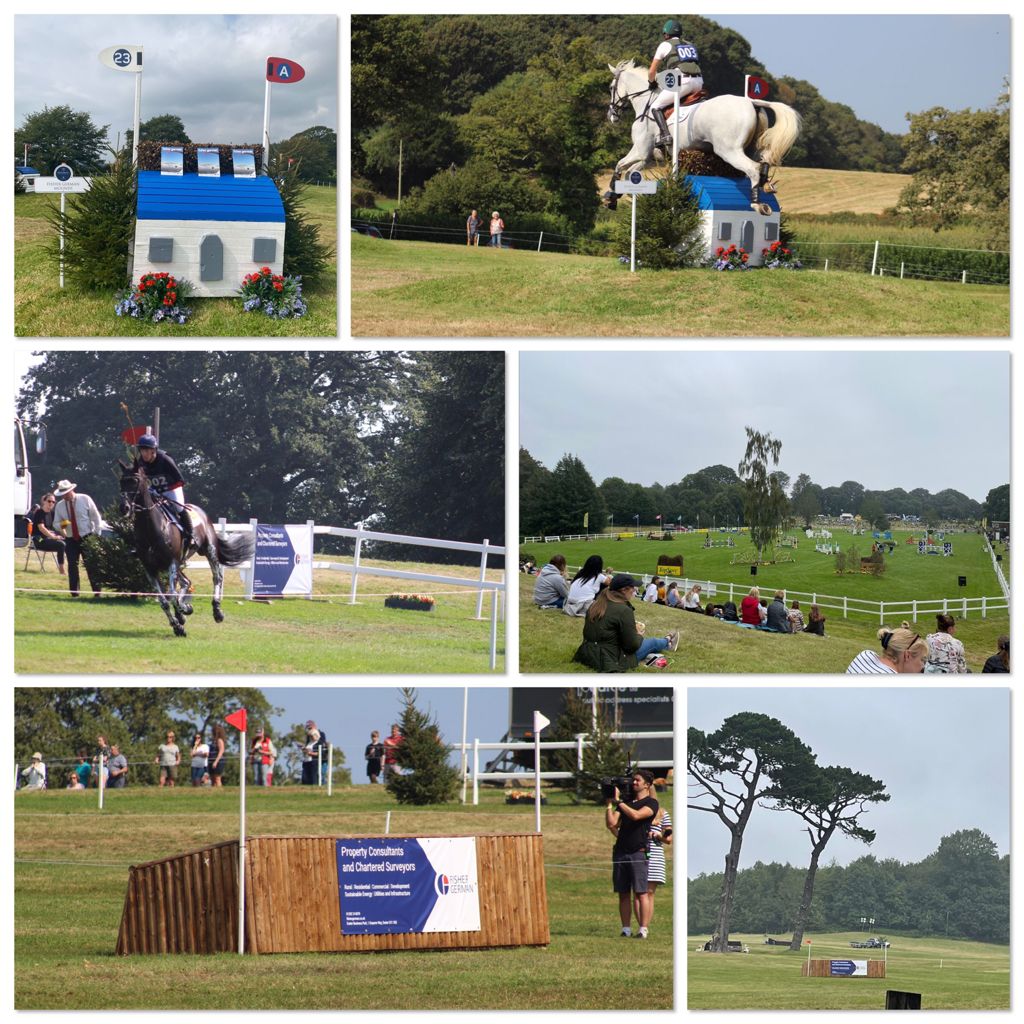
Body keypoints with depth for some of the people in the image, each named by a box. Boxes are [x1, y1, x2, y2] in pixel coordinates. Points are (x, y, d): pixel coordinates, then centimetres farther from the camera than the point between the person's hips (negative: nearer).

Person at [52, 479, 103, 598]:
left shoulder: (85, 499, -4)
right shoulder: (59, 505, 3)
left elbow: (96, 517, 0)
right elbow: (56, 523, 7)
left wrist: (97, 534, -5)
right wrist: (61, 525, -18)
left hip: (87, 537, -3)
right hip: (70, 539, 3)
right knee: (72, 566, -2)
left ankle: (96, 592, -1)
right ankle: (74, 592, 4)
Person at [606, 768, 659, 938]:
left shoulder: (651, 803, 2)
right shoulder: (626, 802, 19)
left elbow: (635, 815, -17)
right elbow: (611, 823, 8)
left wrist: (618, 801, -11)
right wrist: (609, 803, -1)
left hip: (638, 853, -6)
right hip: (620, 852, 6)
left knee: (641, 893, -8)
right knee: (624, 894, 4)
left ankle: (643, 930, -9)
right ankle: (626, 929, 6)